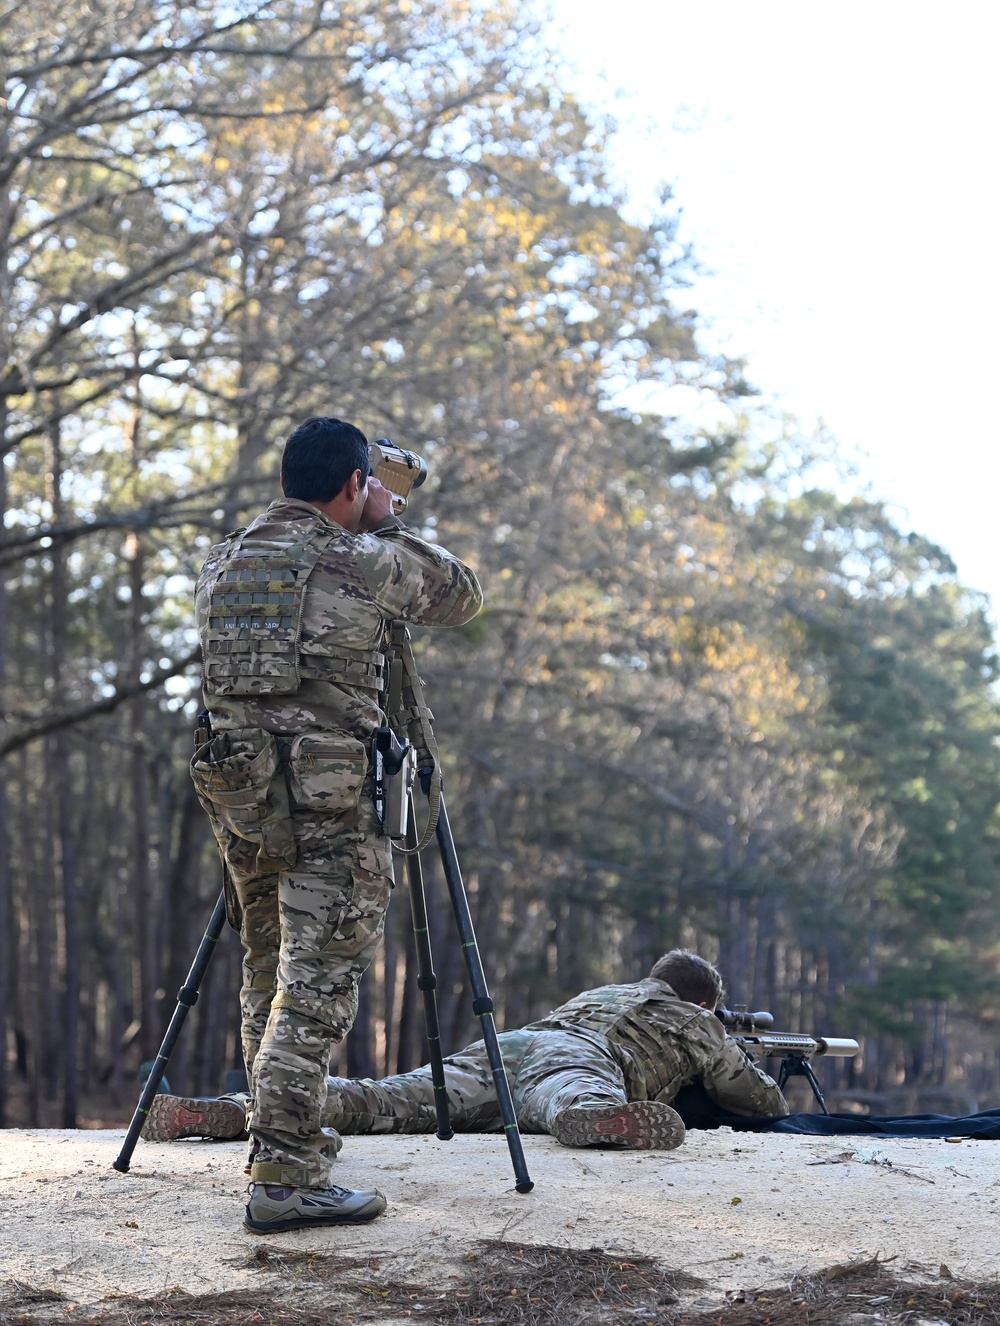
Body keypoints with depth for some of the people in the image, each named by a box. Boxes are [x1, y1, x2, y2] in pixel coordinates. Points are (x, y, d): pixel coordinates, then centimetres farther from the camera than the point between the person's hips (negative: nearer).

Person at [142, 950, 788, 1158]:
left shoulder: (603, 992, 47)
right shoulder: (700, 1027, 32)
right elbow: (766, 1101, 41)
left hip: (504, 1044, 5)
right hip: (575, 1059, -5)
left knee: (390, 1102, -14)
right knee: (574, 1104, -38)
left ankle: (228, 1114, -33)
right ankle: (607, 1121, -76)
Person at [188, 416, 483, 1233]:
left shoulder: (222, 564, 11)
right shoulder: (363, 562, -6)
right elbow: (463, 597, 8)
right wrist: (388, 526, 17)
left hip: (236, 789, 7)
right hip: (328, 799, -7)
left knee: (268, 979, 17)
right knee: (316, 987, -6)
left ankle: (287, 1141, 28)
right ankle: (285, 1178, -10)